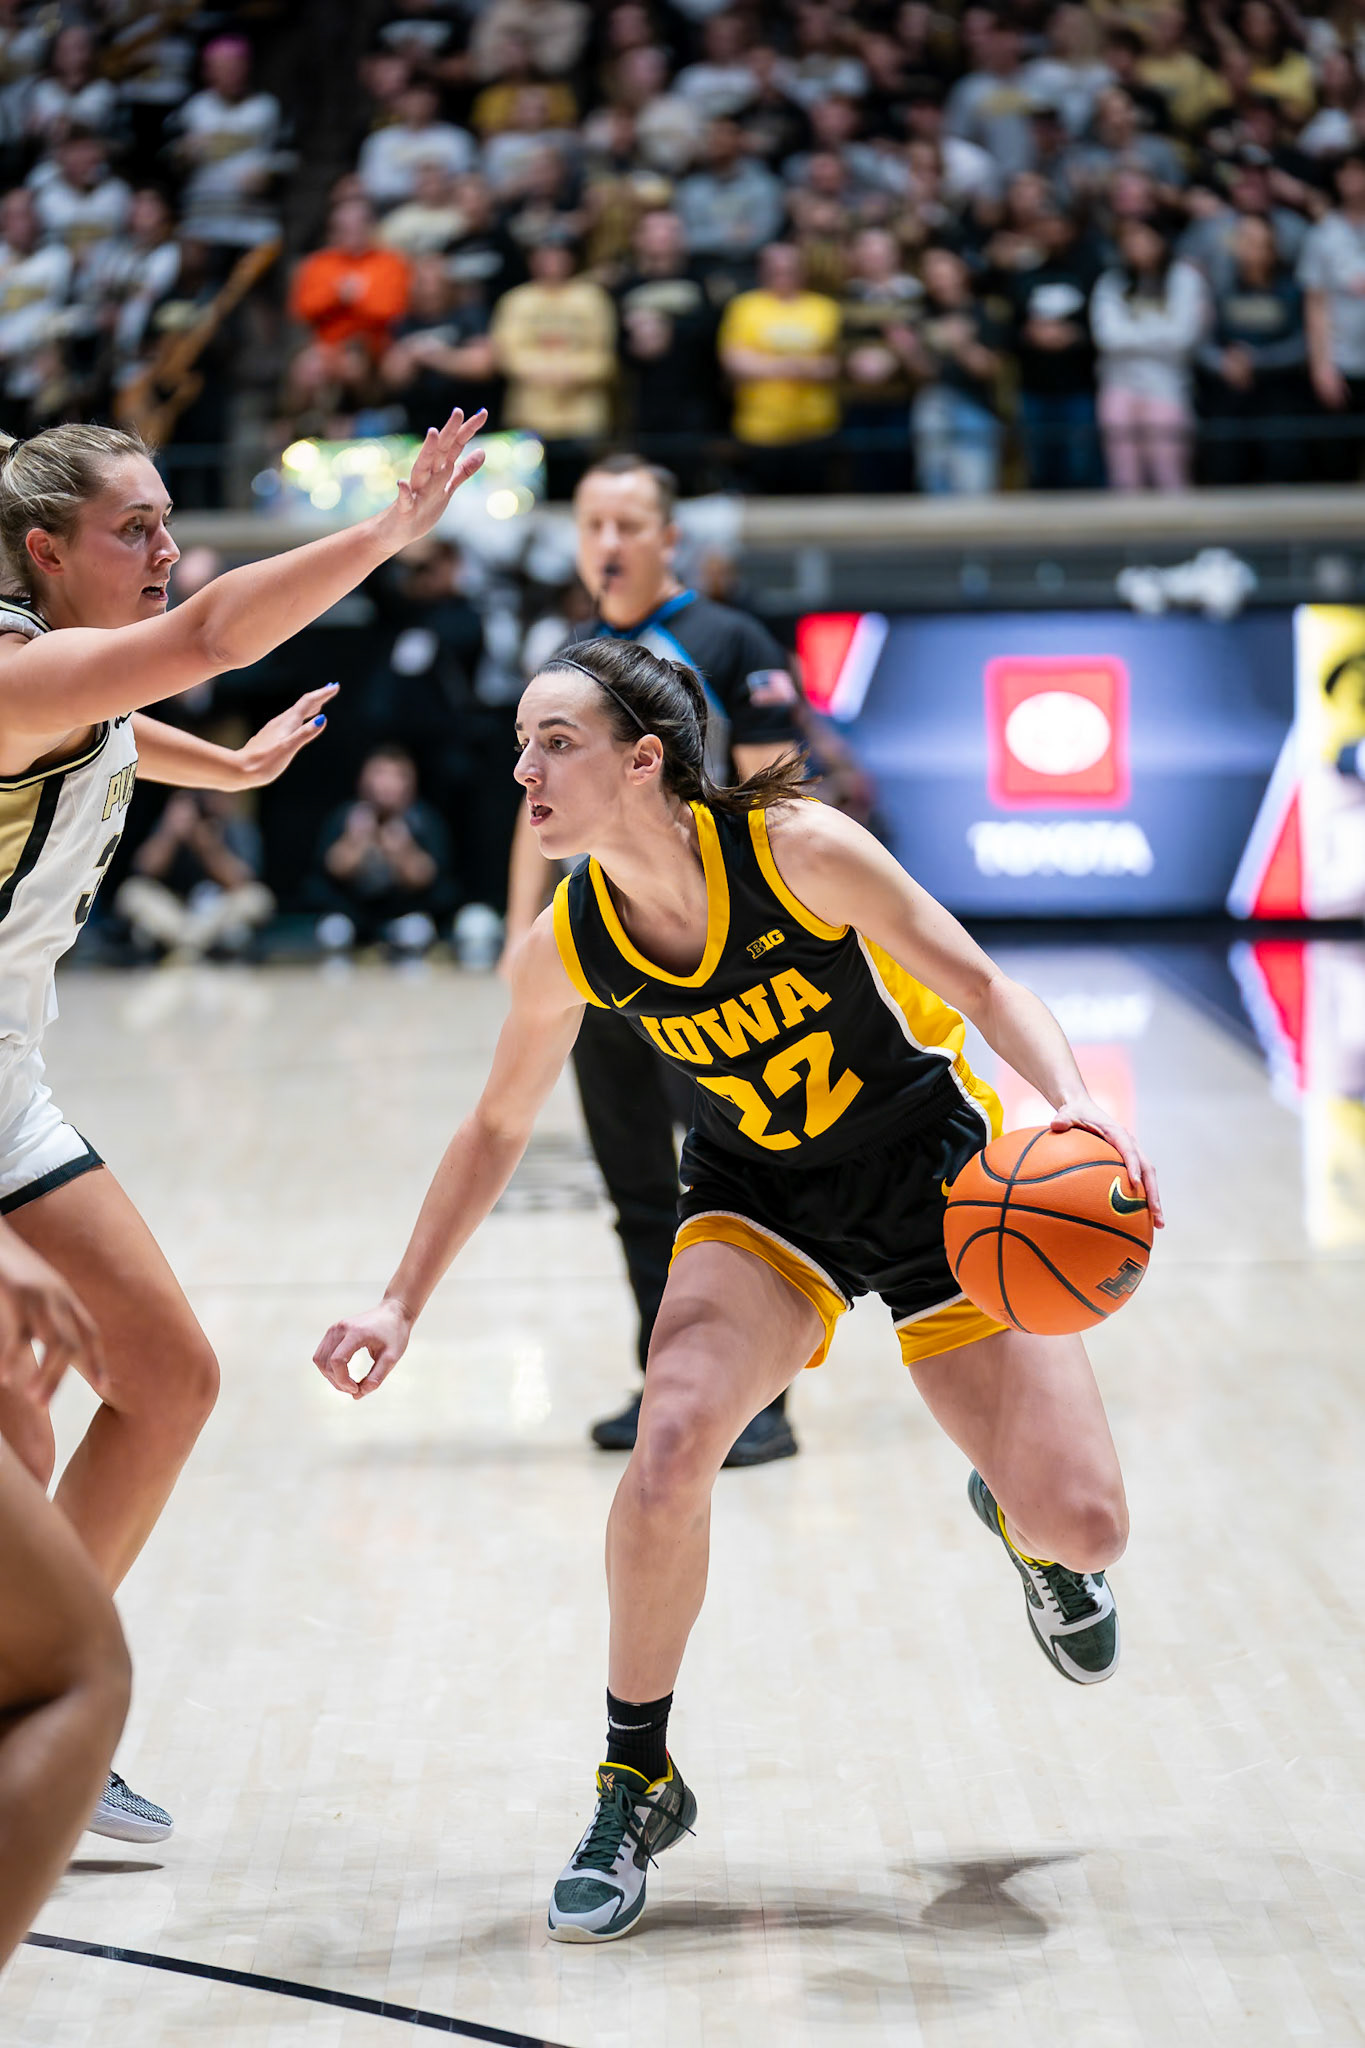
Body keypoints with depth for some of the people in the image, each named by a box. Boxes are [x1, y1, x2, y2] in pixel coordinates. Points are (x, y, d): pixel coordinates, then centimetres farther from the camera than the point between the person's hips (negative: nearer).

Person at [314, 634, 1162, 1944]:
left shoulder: (796, 848, -25)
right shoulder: (566, 948, -14)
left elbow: (980, 986, -19)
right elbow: (497, 1127, 3)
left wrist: (1076, 1107, -37)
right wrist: (403, 1303, 1)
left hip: (936, 1177, -2)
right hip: (758, 1201, 2)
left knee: (1082, 1527, -10)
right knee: (671, 1446, -28)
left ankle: (1022, 1528, 33)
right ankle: (636, 1786, -6)